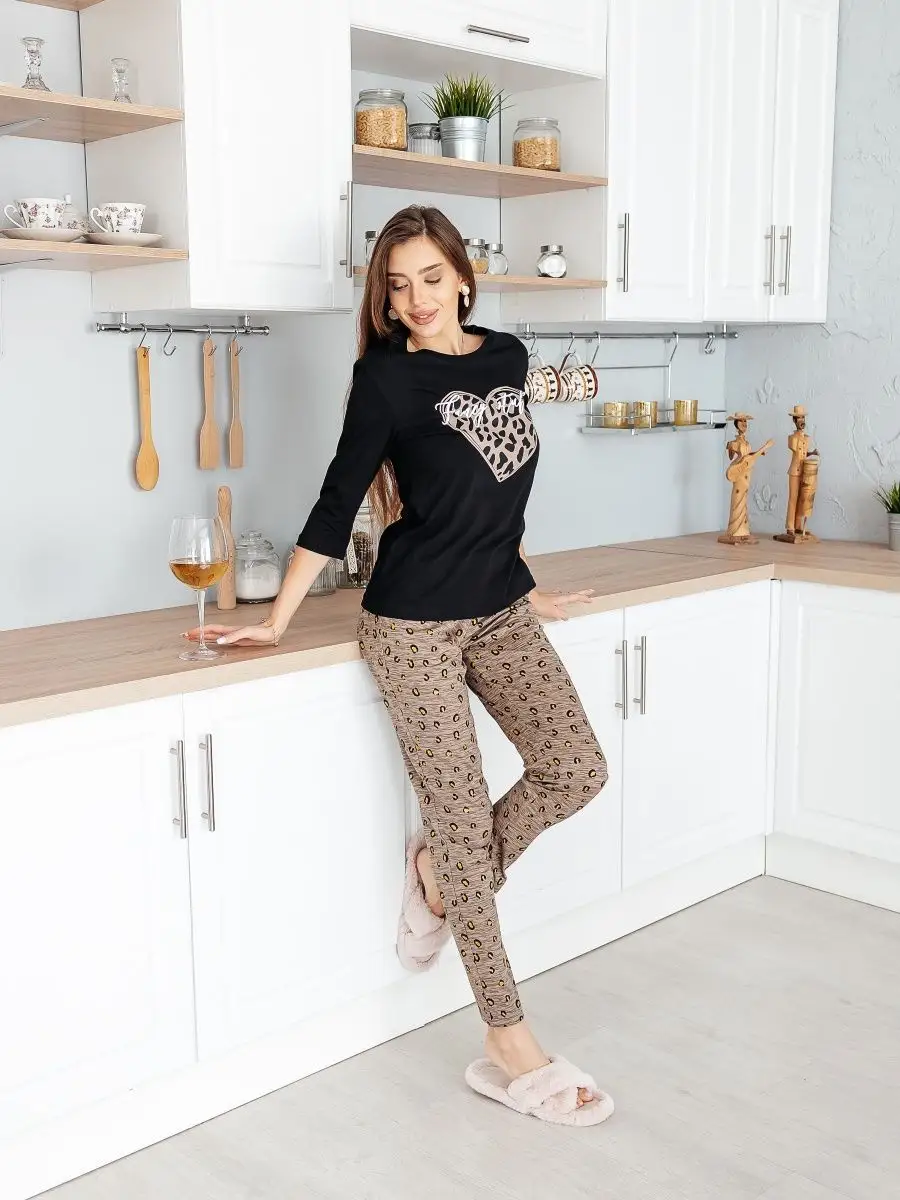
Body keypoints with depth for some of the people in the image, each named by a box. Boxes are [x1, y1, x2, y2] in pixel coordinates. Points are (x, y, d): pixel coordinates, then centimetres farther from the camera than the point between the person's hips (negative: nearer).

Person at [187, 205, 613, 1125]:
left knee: (576, 771, -6)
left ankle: (441, 873, 21)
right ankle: (510, 1049, 7)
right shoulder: (388, 376, -8)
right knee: (462, 816, -3)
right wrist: (275, 623, -4)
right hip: (415, 624, -6)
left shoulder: (508, 357, 8)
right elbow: (336, 505, -5)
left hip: (501, 612, 6)